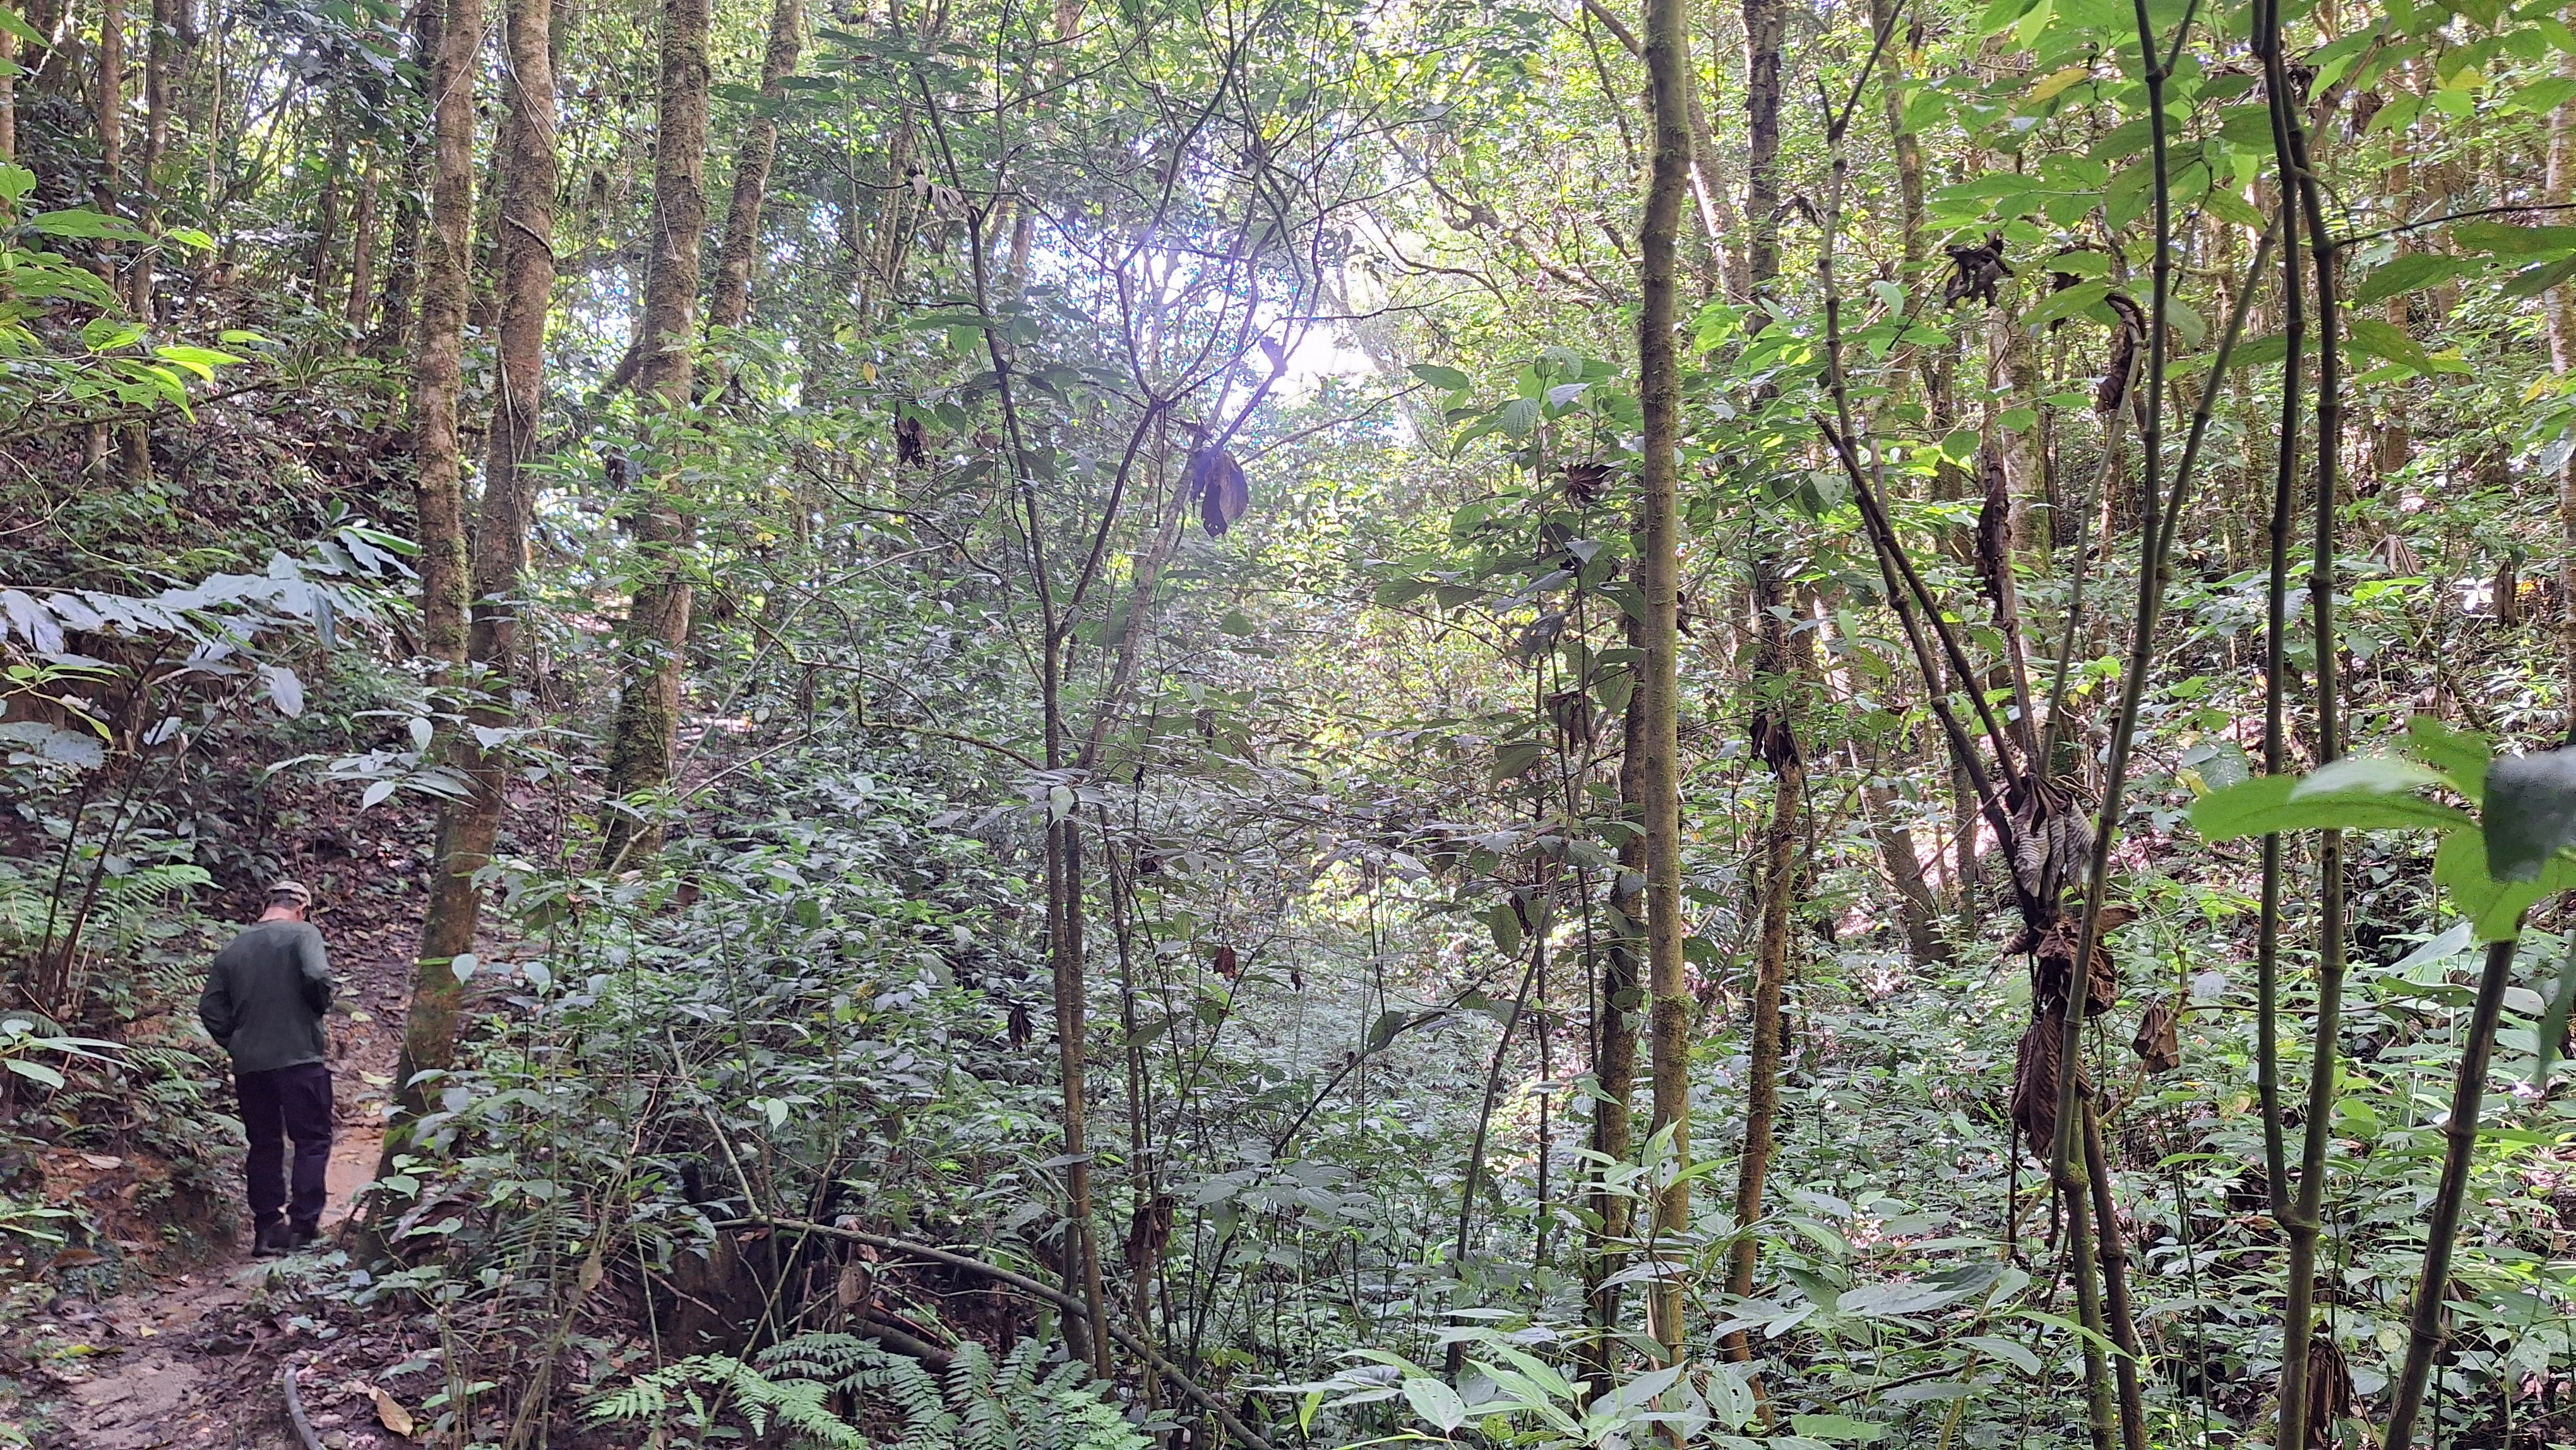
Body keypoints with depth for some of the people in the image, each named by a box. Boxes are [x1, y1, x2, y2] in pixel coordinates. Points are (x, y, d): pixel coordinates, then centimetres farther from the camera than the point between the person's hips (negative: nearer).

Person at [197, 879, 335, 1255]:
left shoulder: (233, 949, 11)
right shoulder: (303, 934, -4)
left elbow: (210, 1008, 7)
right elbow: (317, 977, -21)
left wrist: (235, 1044, 15)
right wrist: (320, 1008, -2)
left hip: (248, 1065, 5)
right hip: (299, 1058, -5)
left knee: (264, 1145, 13)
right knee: (312, 1141, 2)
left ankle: (266, 1229, 15)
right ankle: (303, 1225, -5)